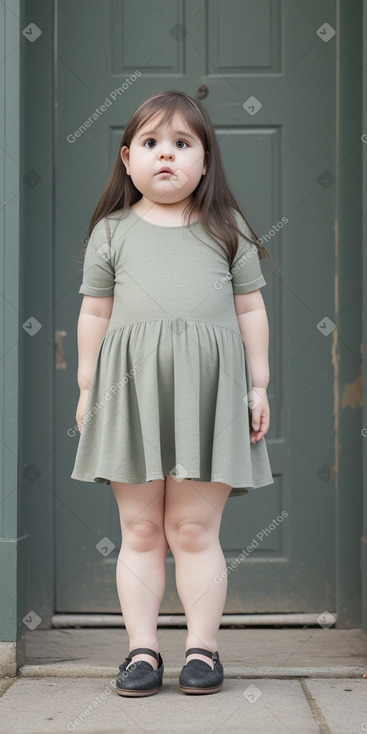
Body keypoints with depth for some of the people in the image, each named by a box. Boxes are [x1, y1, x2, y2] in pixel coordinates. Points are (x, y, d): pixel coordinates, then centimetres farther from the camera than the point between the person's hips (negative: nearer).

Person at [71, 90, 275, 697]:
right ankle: (143, 648, 12)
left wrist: (258, 384, 6)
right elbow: (95, 313, 12)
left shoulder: (228, 230, 10)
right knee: (140, 531, 4)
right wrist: (87, 386, 8)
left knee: (195, 530, 1)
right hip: (131, 385, 1)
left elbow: (251, 309, 11)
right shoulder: (112, 232, 11)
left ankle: (202, 647, 11)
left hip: (208, 386, -1)